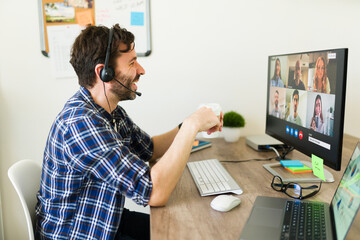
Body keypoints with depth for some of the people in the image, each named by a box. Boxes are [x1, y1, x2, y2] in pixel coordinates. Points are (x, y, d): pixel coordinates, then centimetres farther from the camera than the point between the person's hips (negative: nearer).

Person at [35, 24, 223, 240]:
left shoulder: (110, 110, -2)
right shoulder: (81, 122, -31)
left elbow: (149, 149, 12)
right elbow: (155, 193, -35)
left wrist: (190, 127, -4)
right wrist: (192, 126, -28)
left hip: (106, 220, 8)